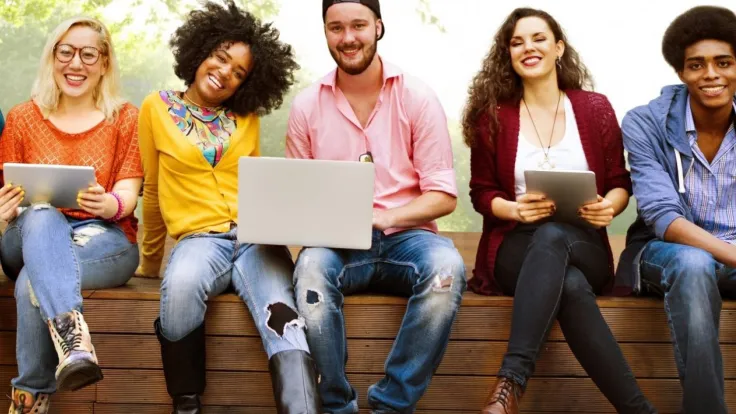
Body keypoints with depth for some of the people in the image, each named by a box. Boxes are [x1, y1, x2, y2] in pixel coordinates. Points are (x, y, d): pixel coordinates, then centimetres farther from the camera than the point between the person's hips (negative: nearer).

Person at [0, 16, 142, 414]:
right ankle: (73, 338, -57)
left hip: (104, 239, -1)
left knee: (32, 283, -35)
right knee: (41, 216, -39)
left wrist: (110, 205, -29)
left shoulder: (125, 118, 7)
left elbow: (128, 194, -3)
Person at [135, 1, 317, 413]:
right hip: (200, 237, -2)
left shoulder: (246, 117, 15)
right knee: (182, 284, -39)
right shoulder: (158, 108, 9)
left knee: (283, 320, -31)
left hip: (256, 235, 2)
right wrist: (150, 260, 23)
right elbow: (154, 191, 16)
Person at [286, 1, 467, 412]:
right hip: (337, 242, 1)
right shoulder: (307, 105, 6)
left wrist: (386, 217, -19)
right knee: (312, 266, -34)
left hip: (405, 237, 0)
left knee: (446, 267, -34)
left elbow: (443, 196, -2)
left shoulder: (418, 98, 1)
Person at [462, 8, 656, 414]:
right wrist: (516, 209, -16)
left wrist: (610, 205, -15)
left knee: (552, 236, -40)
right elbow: (481, 192, 7)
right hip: (516, 248, 0)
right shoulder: (492, 115, 5)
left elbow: (620, 183, 10)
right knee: (571, 286, -38)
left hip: (582, 249, 0)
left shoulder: (595, 109, 7)